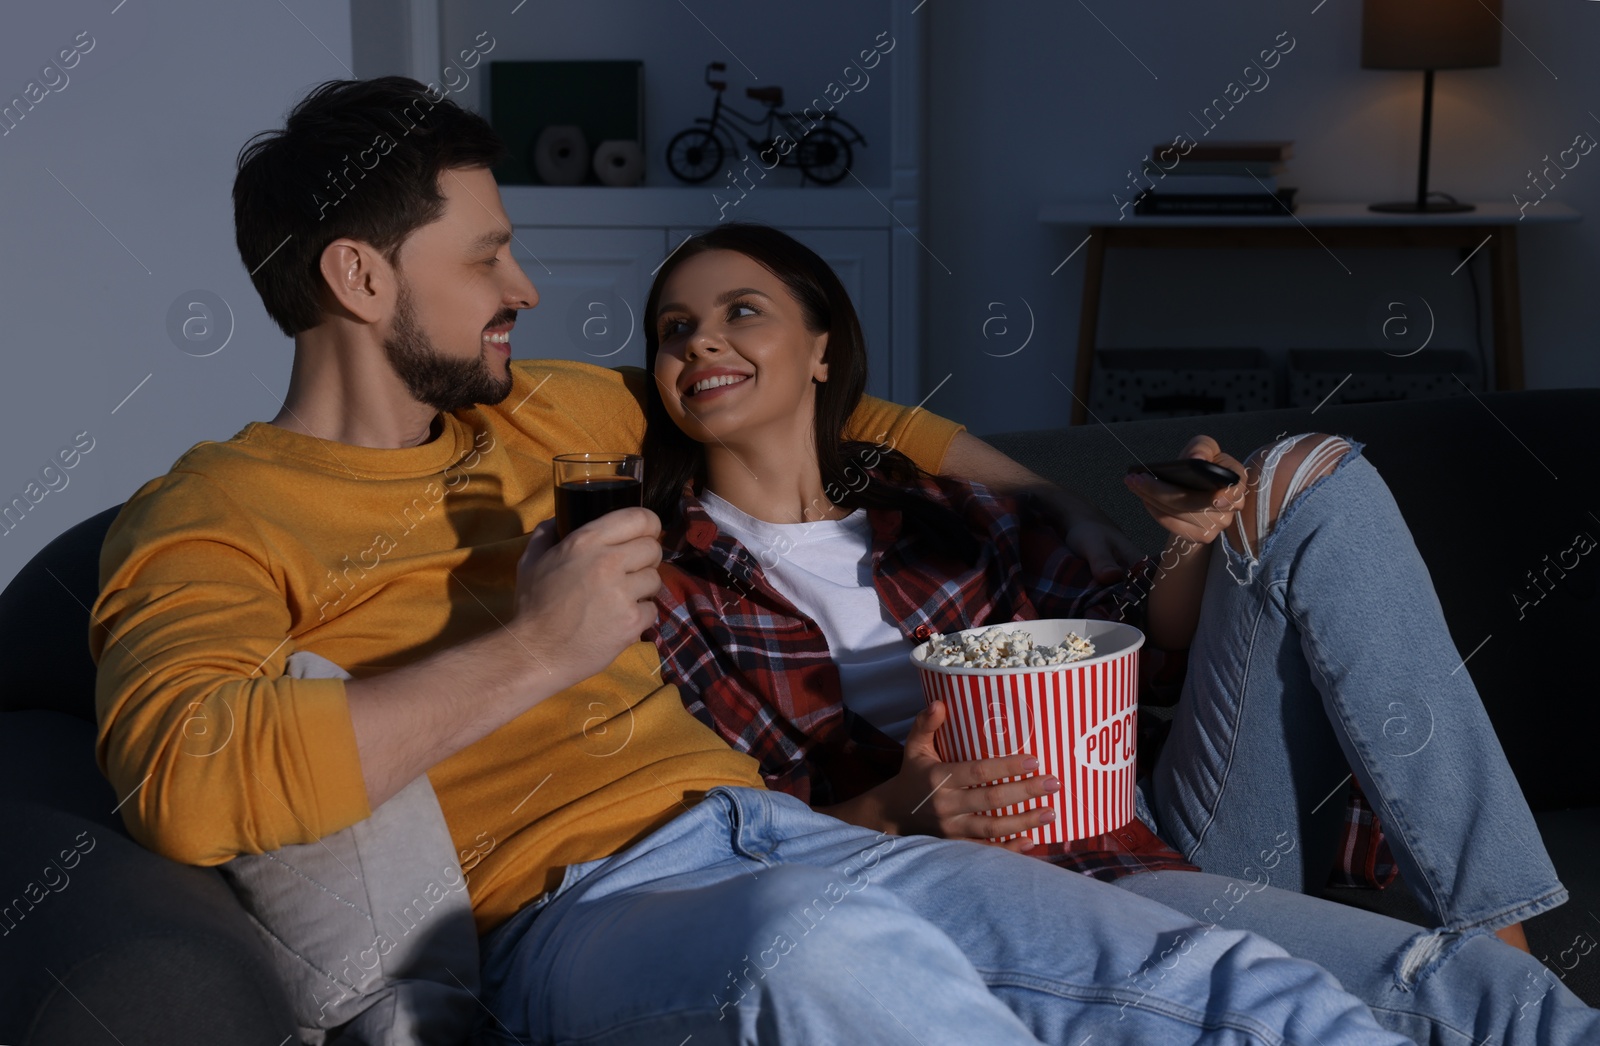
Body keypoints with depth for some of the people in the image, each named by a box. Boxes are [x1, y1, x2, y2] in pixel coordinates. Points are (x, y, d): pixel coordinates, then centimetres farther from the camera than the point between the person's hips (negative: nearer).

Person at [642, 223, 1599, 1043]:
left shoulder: (938, 504, 16)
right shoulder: (664, 590, 5)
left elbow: (1137, 638, 18)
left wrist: (1189, 539, -5)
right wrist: (891, 811, -20)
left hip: (1158, 839, 6)